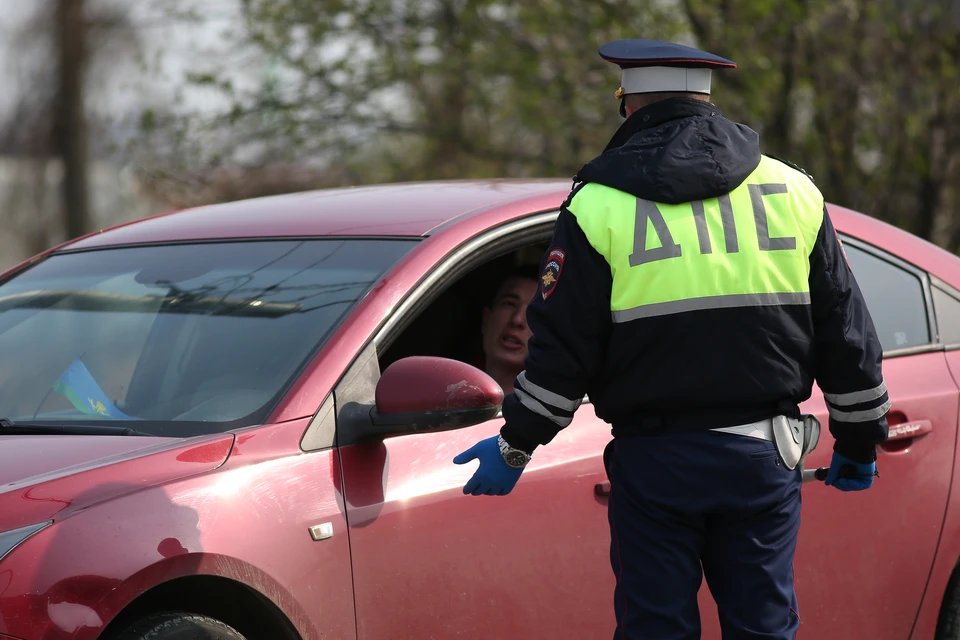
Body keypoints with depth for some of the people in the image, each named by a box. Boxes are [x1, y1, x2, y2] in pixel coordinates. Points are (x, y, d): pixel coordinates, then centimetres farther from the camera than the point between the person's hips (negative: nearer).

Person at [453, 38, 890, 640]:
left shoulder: (600, 204, -4)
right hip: (763, 456, 3)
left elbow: (561, 348, -5)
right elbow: (848, 336, 10)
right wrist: (861, 443, 20)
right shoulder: (792, 191, 7)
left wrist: (514, 448, 6)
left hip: (656, 463, -3)